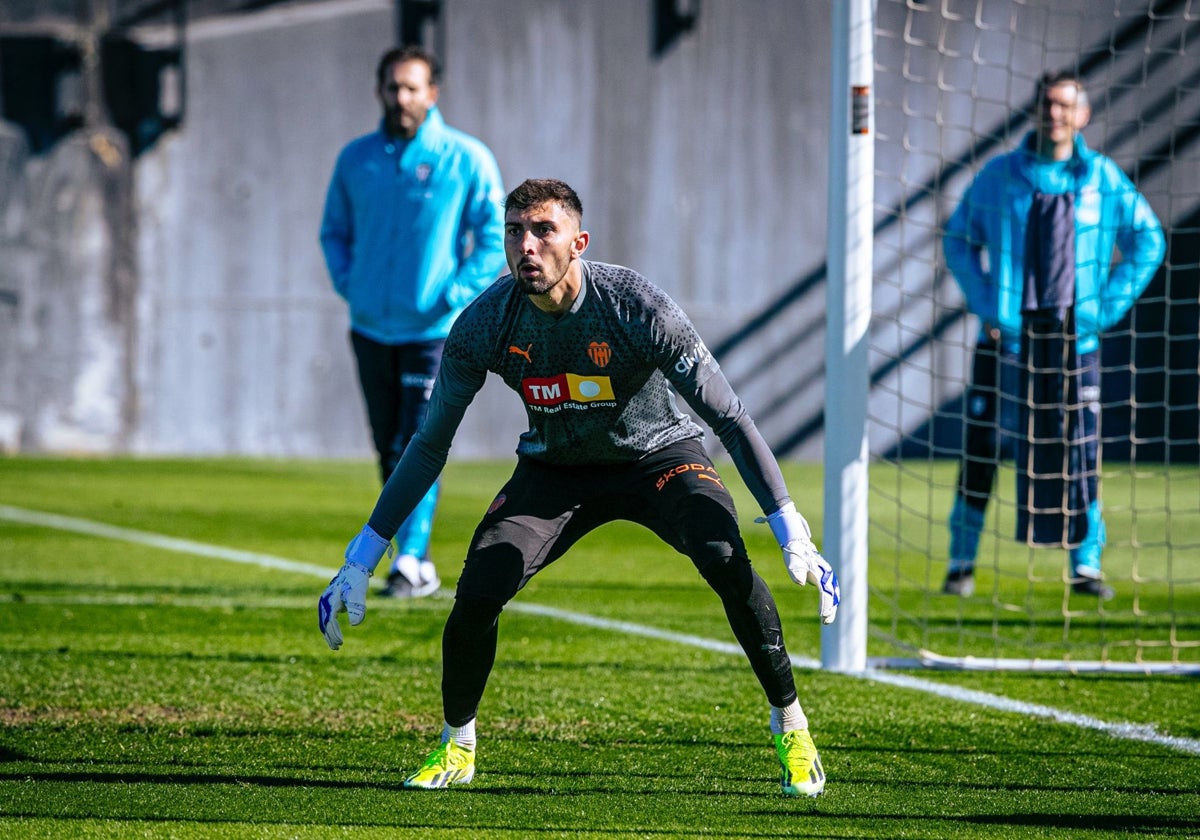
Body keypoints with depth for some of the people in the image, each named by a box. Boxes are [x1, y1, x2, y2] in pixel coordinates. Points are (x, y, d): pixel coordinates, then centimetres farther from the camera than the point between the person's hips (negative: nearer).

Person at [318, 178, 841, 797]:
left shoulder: (635, 306, -28)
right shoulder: (484, 324, -20)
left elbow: (729, 418, -21)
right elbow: (430, 445, -7)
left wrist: (791, 531, -27)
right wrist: (363, 554, -8)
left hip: (657, 455, -2)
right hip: (555, 468, 2)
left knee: (726, 561, -29)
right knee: (477, 592, -19)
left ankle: (790, 727, -9)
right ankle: (456, 746, 7)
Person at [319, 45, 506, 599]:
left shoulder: (466, 160, -5)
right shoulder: (355, 159, 7)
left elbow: (495, 236, -3)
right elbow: (335, 230, 20)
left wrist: (457, 294, -12)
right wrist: (346, 282, 3)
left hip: (435, 330, -5)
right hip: (371, 327, 5)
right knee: (390, 452, 8)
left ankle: (410, 561, -11)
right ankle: (420, 565, 18)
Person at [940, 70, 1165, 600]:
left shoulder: (1104, 179, 2)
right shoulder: (1000, 175, 0)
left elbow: (1148, 241, 9)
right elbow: (958, 239, 9)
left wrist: (1108, 306, 1)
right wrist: (982, 302, -2)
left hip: (1075, 338, 0)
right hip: (1005, 338, 0)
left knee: (1081, 454, -1)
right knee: (980, 450, -2)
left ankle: (1086, 566, 9)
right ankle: (961, 565, 8)